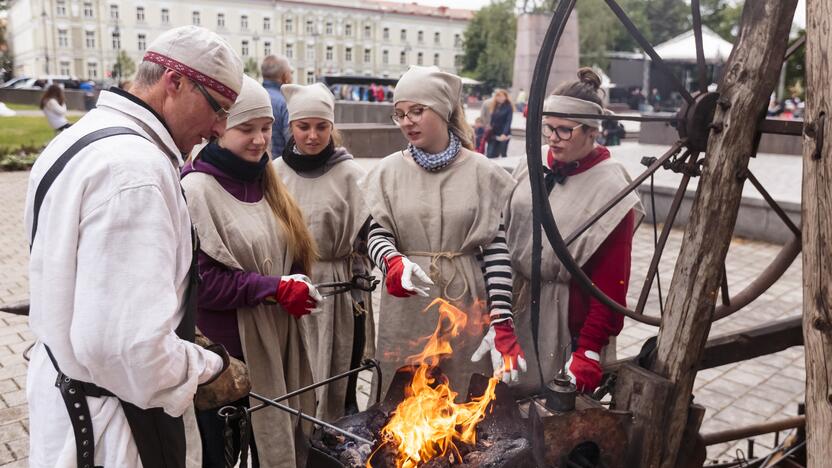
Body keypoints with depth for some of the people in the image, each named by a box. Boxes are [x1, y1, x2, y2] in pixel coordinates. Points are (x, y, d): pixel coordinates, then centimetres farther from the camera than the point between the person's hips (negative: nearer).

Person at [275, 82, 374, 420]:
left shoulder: (350, 175, -5)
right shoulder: (275, 173, 3)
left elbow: (364, 240, -5)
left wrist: (357, 294, -11)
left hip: (337, 292, -2)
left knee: (338, 386, 6)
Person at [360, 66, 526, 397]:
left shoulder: (481, 172, -1)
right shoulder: (388, 172, 4)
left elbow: (496, 250, -3)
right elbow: (377, 235, -2)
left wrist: (502, 321, -9)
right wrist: (393, 262, -25)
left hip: (466, 307, -1)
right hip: (407, 309, 1)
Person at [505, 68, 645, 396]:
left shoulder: (611, 190, -14)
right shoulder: (534, 164, 1)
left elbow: (611, 285, -13)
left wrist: (589, 351, -15)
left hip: (563, 317, -5)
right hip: (516, 303, 5)